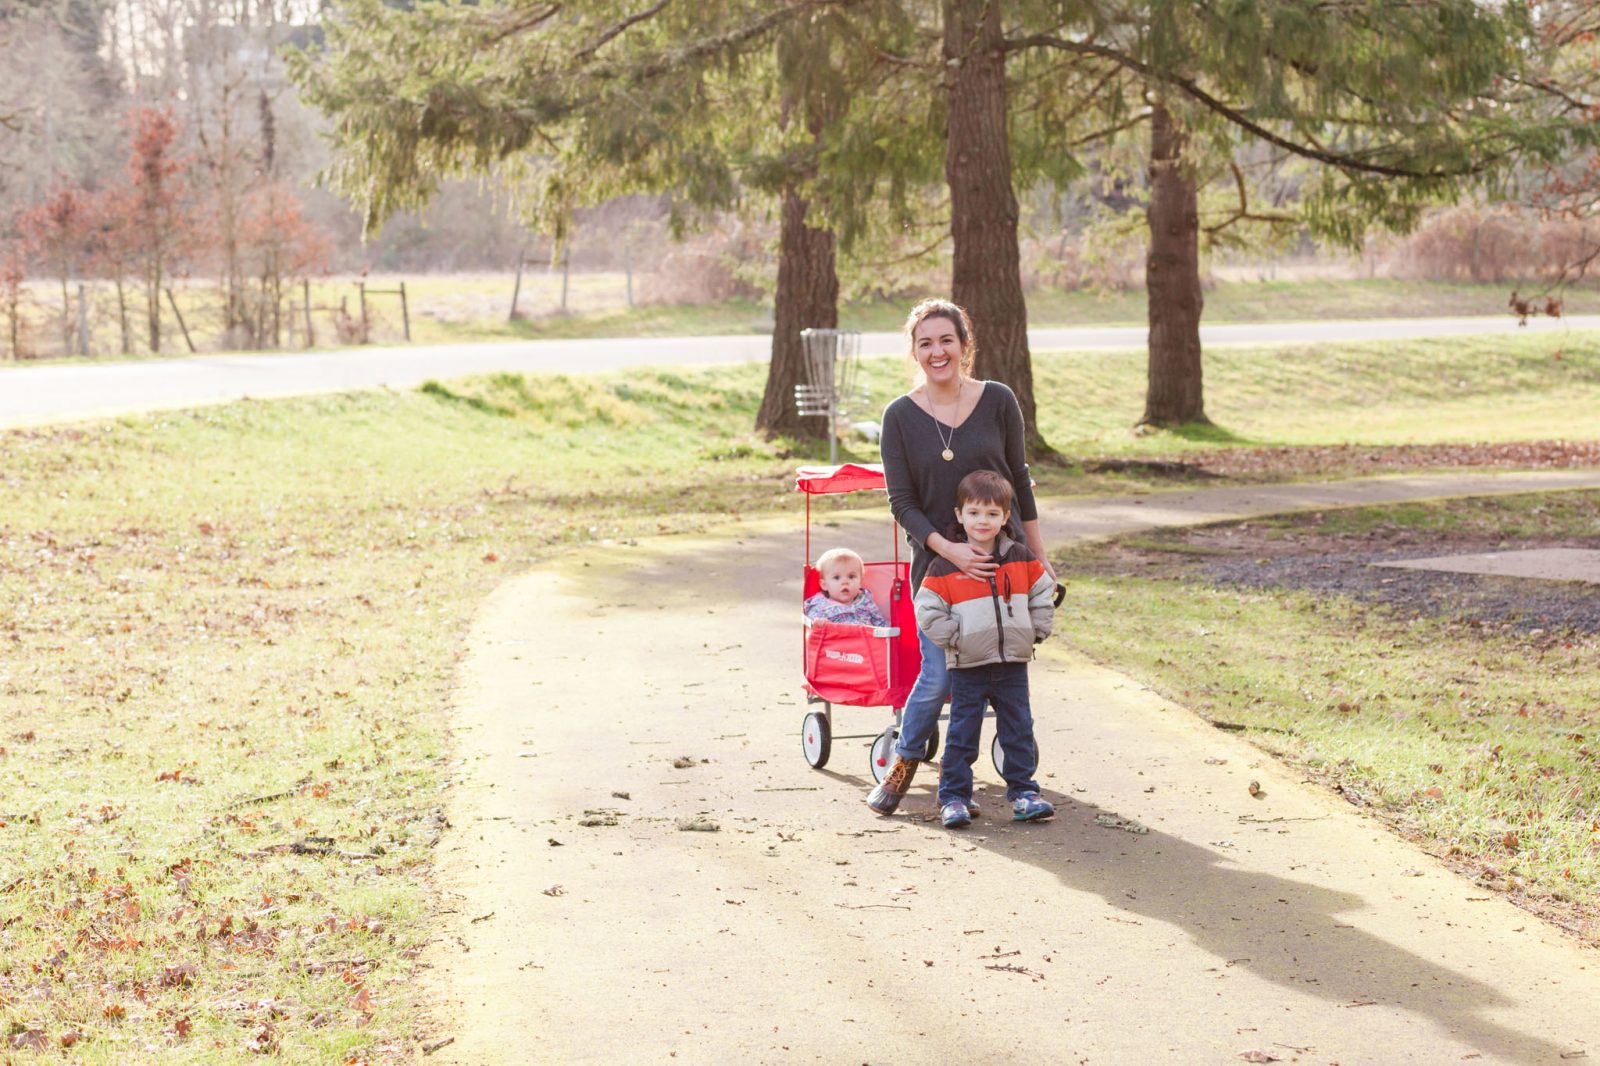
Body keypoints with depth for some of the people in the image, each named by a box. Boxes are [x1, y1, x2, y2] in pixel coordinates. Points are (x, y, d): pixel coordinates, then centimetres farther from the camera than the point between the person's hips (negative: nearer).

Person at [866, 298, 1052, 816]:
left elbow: (1019, 483, 7)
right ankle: (903, 765, 19)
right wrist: (949, 549, -19)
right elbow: (902, 502, -5)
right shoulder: (900, 416, -4)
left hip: (1003, 559, 1)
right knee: (939, 674, -5)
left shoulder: (998, 401, -1)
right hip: (936, 561, -1)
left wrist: (1038, 556, 10)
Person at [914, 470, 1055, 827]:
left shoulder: (1021, 559, 4)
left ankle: (1023, 792, 18)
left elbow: (1044, 594, 14)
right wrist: (954, 638, -11)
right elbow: (927, 610, -6)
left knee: (1019, 731, 8)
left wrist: (1035, 632, 5)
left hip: (1013, 664, 3)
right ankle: (953, 798, 9)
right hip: (967, 667, -3)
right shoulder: (945, 567, -7)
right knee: (962, 734, 2)